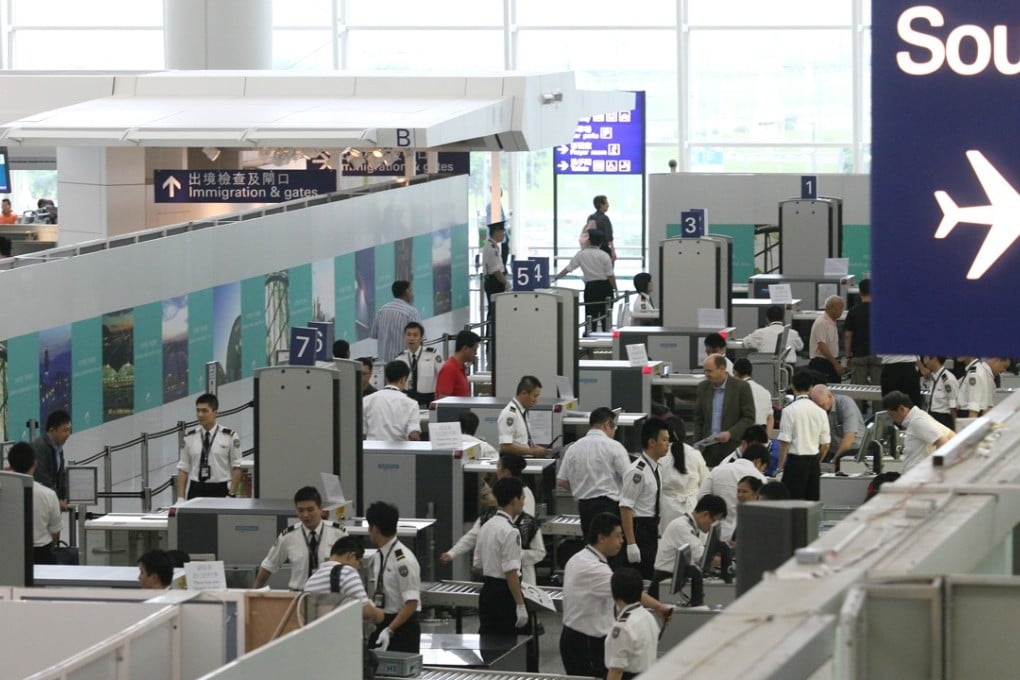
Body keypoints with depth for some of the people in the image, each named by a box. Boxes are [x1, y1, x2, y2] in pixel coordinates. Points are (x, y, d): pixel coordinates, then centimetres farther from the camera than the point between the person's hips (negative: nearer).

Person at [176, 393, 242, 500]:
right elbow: (183, 469, 6)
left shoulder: (229, 436, -3)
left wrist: (232, 494, -9)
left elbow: (236, 468, -1)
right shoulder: (189, 437, 5)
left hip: (220, 491, -2)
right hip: (196, 491, 2)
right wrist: (180, 497, -1)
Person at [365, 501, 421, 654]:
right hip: (383, 625, 8)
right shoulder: (382, 555, 7)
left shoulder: (403, 560, -19)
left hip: (402, 627, -8)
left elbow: (411, 603, -21)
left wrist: (389, 630, -25)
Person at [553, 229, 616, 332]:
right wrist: (615, 289, 2)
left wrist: (555, 278, 12)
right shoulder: (604, 256, -5)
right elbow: (610, 276, -7)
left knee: (591, 317, 5)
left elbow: (567, 269, 0)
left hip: (590, 288, 0)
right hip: (605, 287, 0)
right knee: (606, 316, 7)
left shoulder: (581, 254, -1)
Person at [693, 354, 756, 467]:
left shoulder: (741, 387, -4)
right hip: (708, 448, 4)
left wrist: (730, 433, -15)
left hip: (733, 448, -4)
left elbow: (749, 418, -3)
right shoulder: (703, 388, 10)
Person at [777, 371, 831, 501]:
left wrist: (781, 465, -2)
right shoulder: (820, 411, 3)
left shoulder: (789, 410, -10)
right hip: (814, 461, 5)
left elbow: (785, 442, -11)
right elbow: (825, 445, 7)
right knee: (812, 501, 9)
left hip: (796, 460, -5)